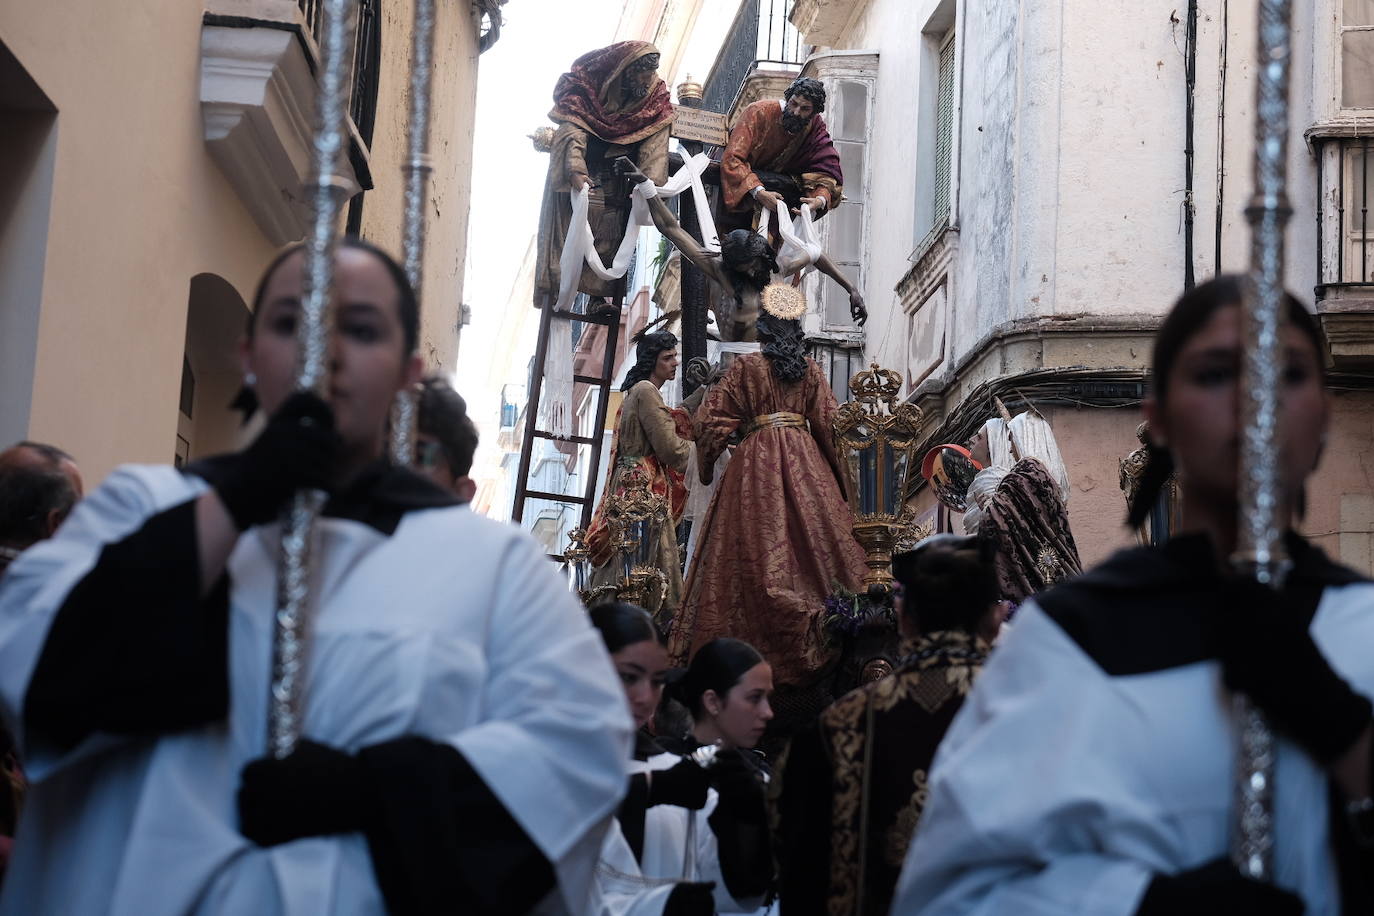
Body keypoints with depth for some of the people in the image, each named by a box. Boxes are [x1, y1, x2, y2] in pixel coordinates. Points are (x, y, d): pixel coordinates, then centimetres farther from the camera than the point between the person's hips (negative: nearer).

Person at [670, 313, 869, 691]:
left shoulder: (746, 366, 4)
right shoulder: (811, 370, 10)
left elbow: (710, 418, 3)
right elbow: (828, 423, 7)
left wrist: (707, 463, 17)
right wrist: (838, 475, 15)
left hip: (757, 460, -2)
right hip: (806, 461, 2)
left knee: (758, 544, -6)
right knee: (812, 536, 0)